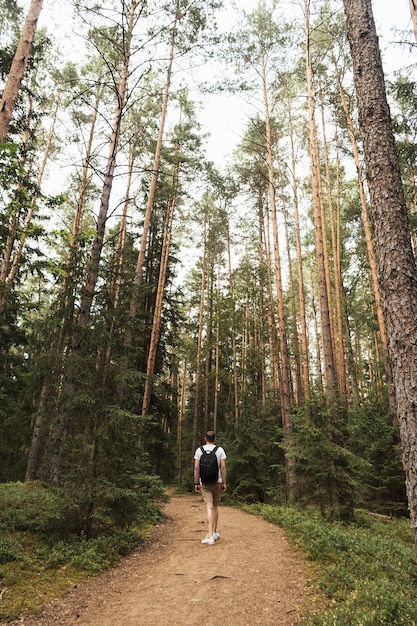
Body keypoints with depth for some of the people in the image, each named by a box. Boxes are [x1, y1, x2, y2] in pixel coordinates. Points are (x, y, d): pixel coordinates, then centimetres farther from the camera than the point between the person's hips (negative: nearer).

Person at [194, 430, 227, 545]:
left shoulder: (199, 450, -1)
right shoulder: (220, 450, -1)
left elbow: (196, 468, -4)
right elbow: (223, 467, -6)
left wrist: (196, 483, 2)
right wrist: (224, 483, 0)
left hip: (204, 483, -1)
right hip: (217, 481, 1)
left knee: (209, 507, -5)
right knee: (215, 506, 17)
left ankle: (210, 536, -12)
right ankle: (214, 532, 26)